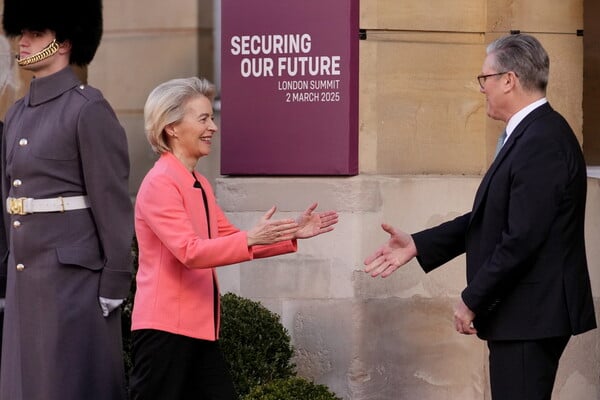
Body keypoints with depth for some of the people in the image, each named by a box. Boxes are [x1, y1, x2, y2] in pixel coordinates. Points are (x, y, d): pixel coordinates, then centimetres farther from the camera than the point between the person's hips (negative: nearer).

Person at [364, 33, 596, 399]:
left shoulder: (541, 142, -20)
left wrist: (472, 300, -15)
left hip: (530, 315, -10)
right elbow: (491, 218, 15)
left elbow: (522, 240, -24)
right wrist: (417, 245, 11)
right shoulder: (535, 133, 12)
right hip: (528, 313, 10)